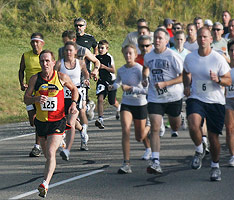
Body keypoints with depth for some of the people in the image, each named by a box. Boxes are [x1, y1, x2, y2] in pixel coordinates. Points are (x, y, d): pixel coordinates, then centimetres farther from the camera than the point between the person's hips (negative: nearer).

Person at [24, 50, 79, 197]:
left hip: (58, 121, -3)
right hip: (41, 122, 3)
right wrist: (36, 99, -20)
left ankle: (45, 184, -25)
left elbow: (74, 89, 13)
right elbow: (26, 99, 2)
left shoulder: (62, 77, -5)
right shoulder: (35, 79, -3)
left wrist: (74, 103, -4)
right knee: (47, 154, 16)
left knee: (50, 153, -18)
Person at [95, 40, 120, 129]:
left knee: (112, 101, 7)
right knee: (100, 98, -18)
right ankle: (100, 119, -21)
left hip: (111, 81, -3)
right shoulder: (97, 57, 1)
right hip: (101, 81, 3)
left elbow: (113, 70, -13)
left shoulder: (109, 57, -12)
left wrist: (105, 67, -24)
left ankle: (118, 108, 45)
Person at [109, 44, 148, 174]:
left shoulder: (139, 69, -16)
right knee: (125, 130, -20)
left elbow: (146, 90, -22)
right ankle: (126, 164, -20)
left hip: (140, 104, -3)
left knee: (139, 137, 10)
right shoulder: (121, 70, 1)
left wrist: (130, 88, -30)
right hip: (126, 104, 3)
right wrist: (113, 86, 1)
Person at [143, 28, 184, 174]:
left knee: (175, 125, 18)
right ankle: (156, 162, -18)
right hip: (155, 98, 2)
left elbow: (183, 77, -14)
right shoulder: (148, 57, 3)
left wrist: (164, 83, -22)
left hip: (174, 96, -2)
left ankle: (174, 131, 58)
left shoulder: (173, 56, -12)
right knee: (155, 128, -12)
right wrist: (145, 78, 7)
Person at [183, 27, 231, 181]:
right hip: (196, 99, 1)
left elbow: (229, 81, -3)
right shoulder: (189, 58, 1)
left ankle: (215, 166, 27)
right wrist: (187, 86, 5)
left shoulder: (218, 59, -8)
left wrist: (218, 79, -22)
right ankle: (199, 151, 3)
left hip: (216, 102, -1)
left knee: (213, 137, 3)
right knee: (193, 125, -27)